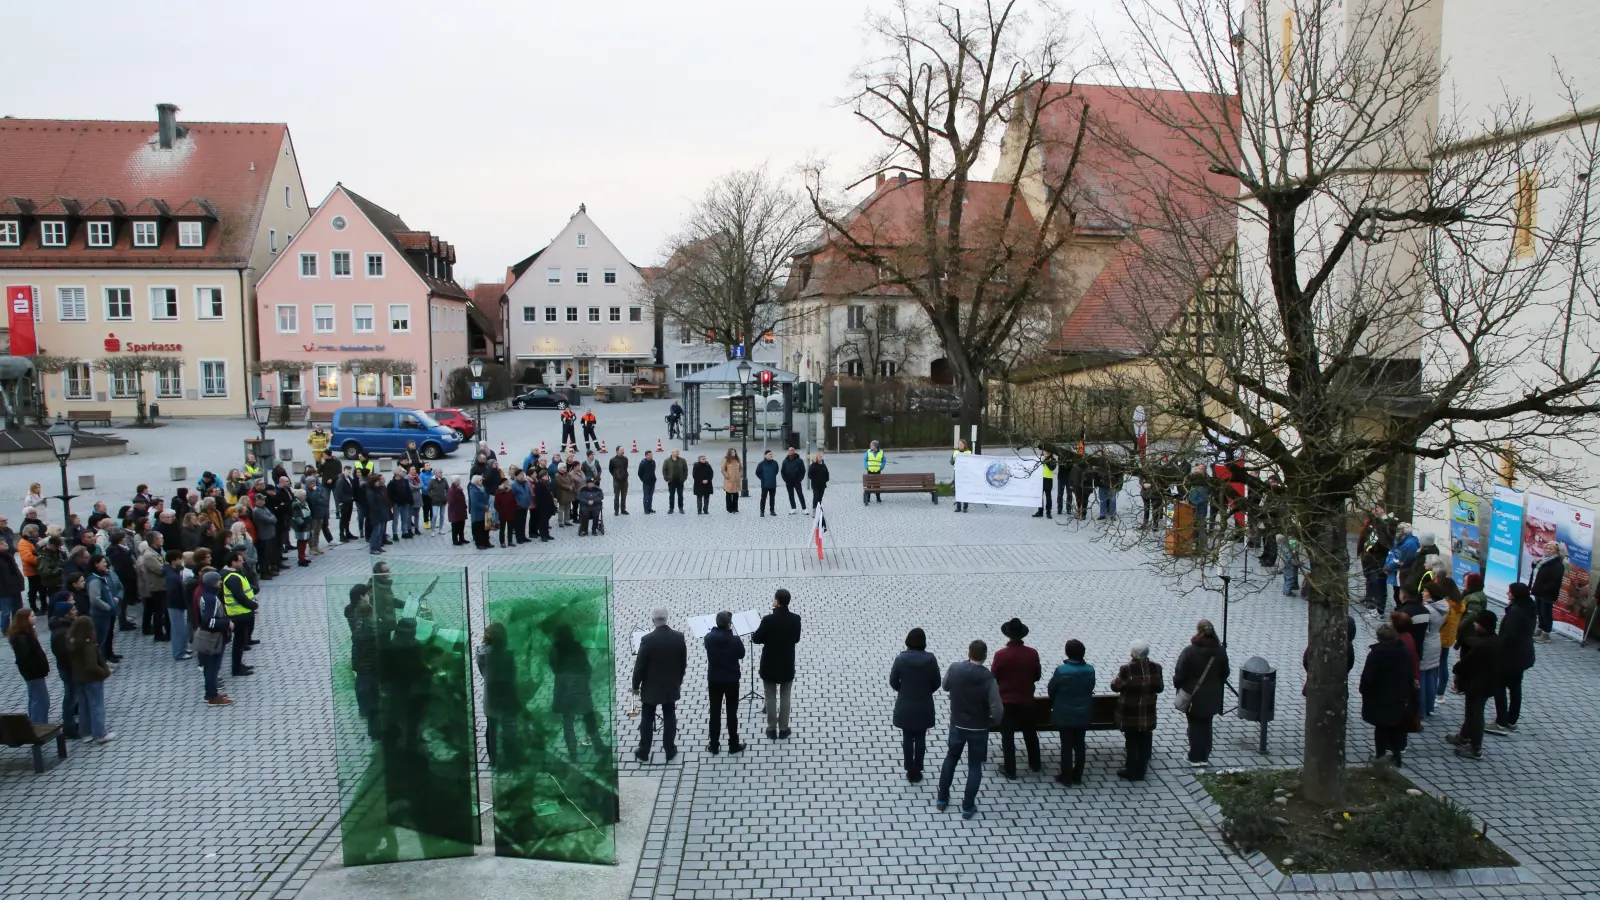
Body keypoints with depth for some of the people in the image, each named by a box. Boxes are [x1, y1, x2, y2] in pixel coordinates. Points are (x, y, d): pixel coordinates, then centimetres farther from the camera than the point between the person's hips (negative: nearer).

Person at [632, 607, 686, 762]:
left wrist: (635, 685, 0)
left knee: (647, 720, 10)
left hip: (651, 687, -3)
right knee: (670, 718, 13)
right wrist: (678, 681, 16)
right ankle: (670, 752, 19)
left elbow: (640, 665, -14)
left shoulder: (647, 639, -20)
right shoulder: (679, 637, -9)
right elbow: (684, 662, 2)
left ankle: (643, 753, 19)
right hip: (671, 686, 3)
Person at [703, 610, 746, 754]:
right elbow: (741, 655, 0)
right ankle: (733, 745, 16)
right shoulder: (735, 640, -19)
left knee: (715, 713, 11)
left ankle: (714, 745, 17)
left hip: (714, 680, 2)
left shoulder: (709, 637, -10)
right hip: (732, 680, -2)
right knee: (732, 713, 9)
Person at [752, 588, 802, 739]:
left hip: (770, 666, -2)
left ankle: (772, 729, 20)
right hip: (787, 666, 2)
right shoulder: (795, 619, -10)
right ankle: (783, 730, 21)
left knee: (771, 698, 11)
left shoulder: (768, 619, -21)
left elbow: (756, 639, -10)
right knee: (785, 698, 14)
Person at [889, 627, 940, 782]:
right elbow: (936, 683, -3)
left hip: (905, 707, -1)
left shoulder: (901, 659, -14)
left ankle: (910, 772, 17)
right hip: (924, 707, 1)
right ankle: (917, 772, 20)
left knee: (907, 739, 12)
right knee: (920, 738, 14)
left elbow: (893, 682, -6)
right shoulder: (930, 659, -12)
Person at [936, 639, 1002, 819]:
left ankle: (942, 799, 31)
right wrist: (994, 722, 0)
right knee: (975, 766, 13)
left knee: (950, 759, 23)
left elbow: (945, 686, 7)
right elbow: (997, 710, -20)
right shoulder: (988, 678, -23)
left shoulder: (954, 669, -14)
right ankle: (968, 807, 19)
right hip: (979, 729, -3)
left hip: (957, 725, 3)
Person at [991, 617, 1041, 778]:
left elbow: (994, 677, -7)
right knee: (1030, 732, 20)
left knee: (1007, 735, 7)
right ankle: (1035, 764, 34)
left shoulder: (1001, 654, -18)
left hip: (1006, 700, -3)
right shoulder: (1032, 653, -10)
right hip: (1026, 700, 3)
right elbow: (1037, 676, 3)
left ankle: (1010, 769, 13)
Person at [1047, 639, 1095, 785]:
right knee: (1079, 745, 15)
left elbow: (1050, 690, -9)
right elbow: (1091, 688, 7)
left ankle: (1066, 778, 15)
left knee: (1066, 746, 7)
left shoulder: (1061, 670, -21)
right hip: (1083, 715, 4)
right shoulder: (1090, 670, -9)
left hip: (1064, 715, -3)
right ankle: (1077, 776, 25)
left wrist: (1056, 701, 13)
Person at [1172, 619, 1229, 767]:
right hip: (1212, 696, 4)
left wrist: (1177, 685, 5)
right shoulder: (1220, 651, -6)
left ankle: (1195, 758, 14)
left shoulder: (1190, 651, -22)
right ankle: (1205, 757, 23)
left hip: (1193, 696, -4)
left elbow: (1180, 674, -15)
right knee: (1206, 725, 16)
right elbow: (1224, 673, 7)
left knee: (1195, 725, 9)